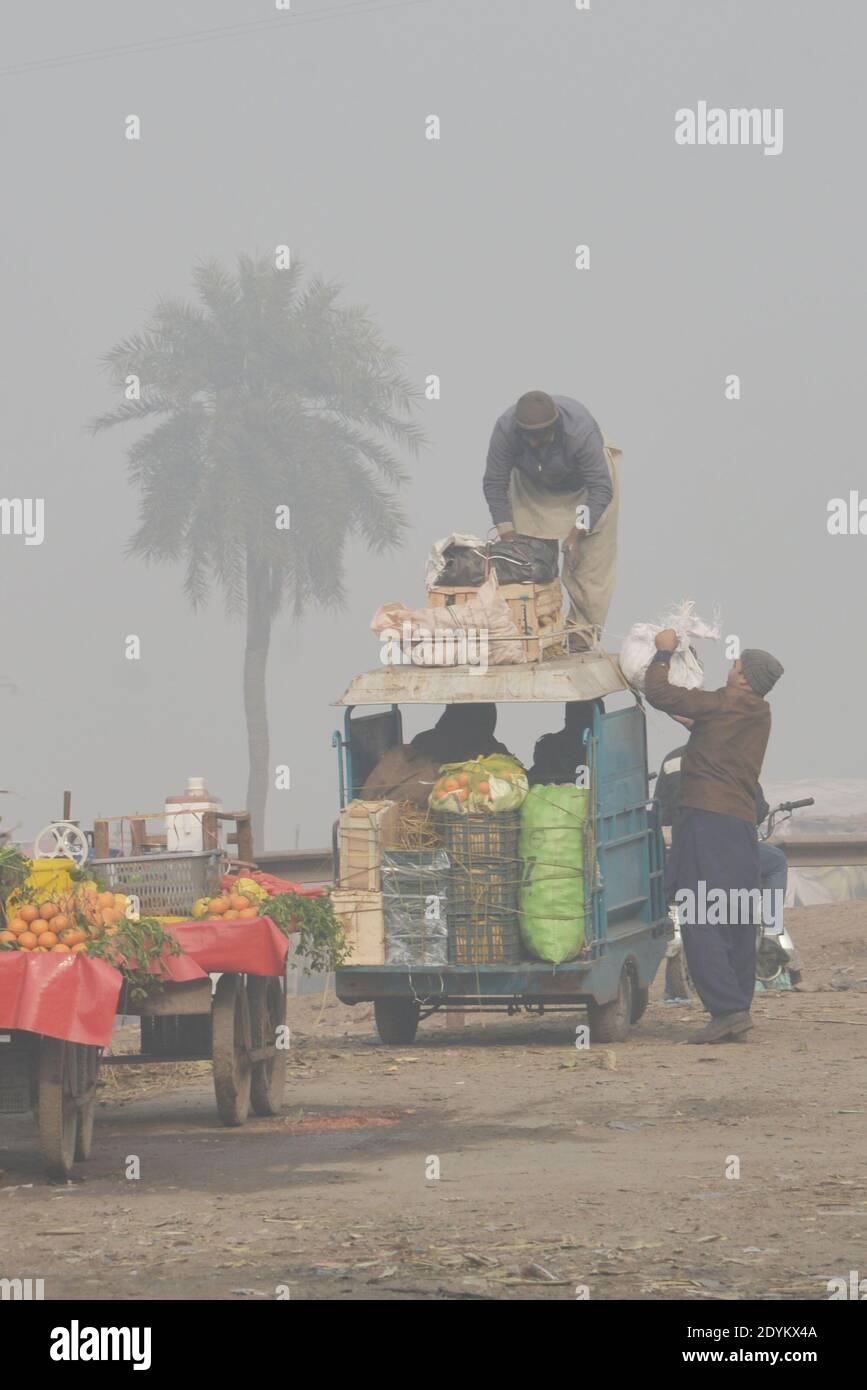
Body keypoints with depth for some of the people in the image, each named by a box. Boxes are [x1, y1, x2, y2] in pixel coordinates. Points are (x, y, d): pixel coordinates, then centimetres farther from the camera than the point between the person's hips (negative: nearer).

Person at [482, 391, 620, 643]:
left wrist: (576, 535, -40)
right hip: (533, 487, 3)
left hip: (583, 485, -3)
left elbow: (601, 489, -33)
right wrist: (509, 537, -28)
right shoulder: (505, 429, -32)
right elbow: (494, 485, -22)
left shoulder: (580, 430, -39)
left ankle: (586, 635, -3)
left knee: (589, 563, -10)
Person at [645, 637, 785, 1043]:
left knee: (701, 923, -11)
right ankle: (739, 1007, 11)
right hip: (743, 823, 8)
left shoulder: (723, 705, -7)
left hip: (708, 819, -8)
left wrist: (664, 652, 9)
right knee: (737, 926, 10)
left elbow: (659, 693, -6)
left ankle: (728, 1009, -20)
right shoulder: (759, 714, 16)